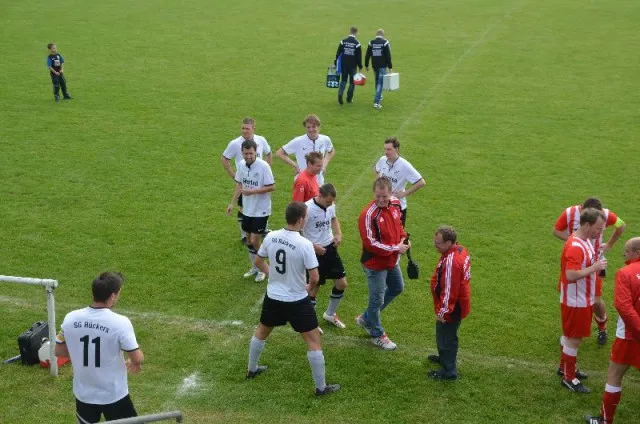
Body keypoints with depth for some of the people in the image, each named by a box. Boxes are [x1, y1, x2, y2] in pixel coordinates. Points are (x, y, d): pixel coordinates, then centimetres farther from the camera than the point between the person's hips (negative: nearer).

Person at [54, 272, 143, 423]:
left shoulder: (71, 318, -9)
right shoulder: (120, 322, -22)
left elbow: (59, 351, 5)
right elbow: (137, 359, -19)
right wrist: (135, 364, 4)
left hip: (84, 394, 4)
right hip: (114, 395, -4)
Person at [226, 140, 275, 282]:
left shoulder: (263, 166, -19)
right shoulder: (241, 165, -1)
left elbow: (272, 187, -18)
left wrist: (253, 191, -25)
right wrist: (232, 203, 6)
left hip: (261, 210, -6)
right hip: (247, 209, 6)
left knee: (254, 241, -6)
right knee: (249, 240, 14)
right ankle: (255, 267, 31)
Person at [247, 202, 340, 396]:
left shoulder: (271, 237, -7)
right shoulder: (305, 244, -23)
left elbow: (258, 261, 8)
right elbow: (314, 277, -20)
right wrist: (311, 289, 2)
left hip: (273, 297, 5)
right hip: (297, 301, -5)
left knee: (261, 331, 29)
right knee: (314, 341, 7)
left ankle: (252, 370, 46)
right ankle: (321, 387, 13)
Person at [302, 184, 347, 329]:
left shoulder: (331, 205, -4)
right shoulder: (307, 208, -23)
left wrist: (338, 234, 2)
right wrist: (313, 246, -20)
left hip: (330, 248, 7)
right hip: (314, 252, -7)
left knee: (342, 283, 11)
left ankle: (330, 314, 33)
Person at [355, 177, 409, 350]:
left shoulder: (395, 204, -5)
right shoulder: (369, 214, -28)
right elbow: (371, 244, -28)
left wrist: (404, 237, -2)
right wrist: (396, 248, -22)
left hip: (392, 261, 9)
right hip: (375, 264, -9)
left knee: (397, 288, 26)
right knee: (377, 299, 5)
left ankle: (366, 318, 41)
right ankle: (377, 335, 30)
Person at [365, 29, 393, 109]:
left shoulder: (371, 42, 3)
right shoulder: (385, 42, -8)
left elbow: (367, 55, 6)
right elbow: (388, 56, -9)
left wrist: (366, 65, 14)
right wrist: (390, 66, -4)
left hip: (374, 66, 4)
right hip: (382, 66, -4)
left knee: (377, 81, 22)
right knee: (380, 82, -5)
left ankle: (378, 97, 36)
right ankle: (376, 102, -13)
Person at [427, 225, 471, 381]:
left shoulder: (451, 262, -32)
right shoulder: (460, 250, -1)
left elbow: (449, 290, -29)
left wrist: (442, 311, -19)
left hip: (452, 309, -10)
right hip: (459, 303, 10)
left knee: (446, 337, 6)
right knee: (444, 335, 28)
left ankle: (448, 372, 19)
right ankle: (444, 358, 48)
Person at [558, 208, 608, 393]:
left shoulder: (585, 240, 4)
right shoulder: (575, 247, -27)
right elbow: (571, 275, -32)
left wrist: (595, 262, 2)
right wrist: (594, 268, -27)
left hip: (583, 299, 9)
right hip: (575, 301, -9)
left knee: (570, 335, 22)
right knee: (574, 339, 1)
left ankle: (565, 367, 38)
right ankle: (568, 378, 13)